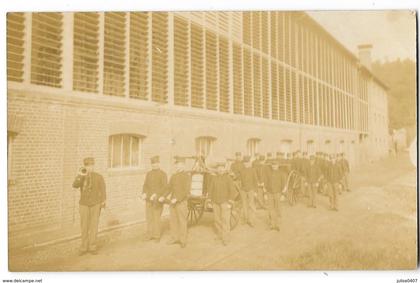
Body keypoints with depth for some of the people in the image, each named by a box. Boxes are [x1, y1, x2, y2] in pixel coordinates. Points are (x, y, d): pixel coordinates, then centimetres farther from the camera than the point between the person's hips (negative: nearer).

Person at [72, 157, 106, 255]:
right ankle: (84, 247, 15)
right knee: (84, 226, 4)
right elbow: (75, 185, -17)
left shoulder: (99, 177, -2)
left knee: (94, 225, 2)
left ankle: (92, 247, 12)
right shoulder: (81, 177, 2)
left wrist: (103, 202, -1)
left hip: (95, 204, -1)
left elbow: (103, 190, 2)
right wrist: (80, 175, -29)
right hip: (84, 204, 1)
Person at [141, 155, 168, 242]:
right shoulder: (148, 173, 12)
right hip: (149, 199, 4)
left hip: (158, 199, -4)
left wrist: (156, 195, -22)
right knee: (149, 217, 6)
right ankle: (149, 234, 18)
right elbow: (145, 185, 9)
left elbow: (164, 187, -11)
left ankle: (156, 236, 9)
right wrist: (144, 193, -11)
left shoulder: (163, 174, -4)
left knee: (156, 217, -3)